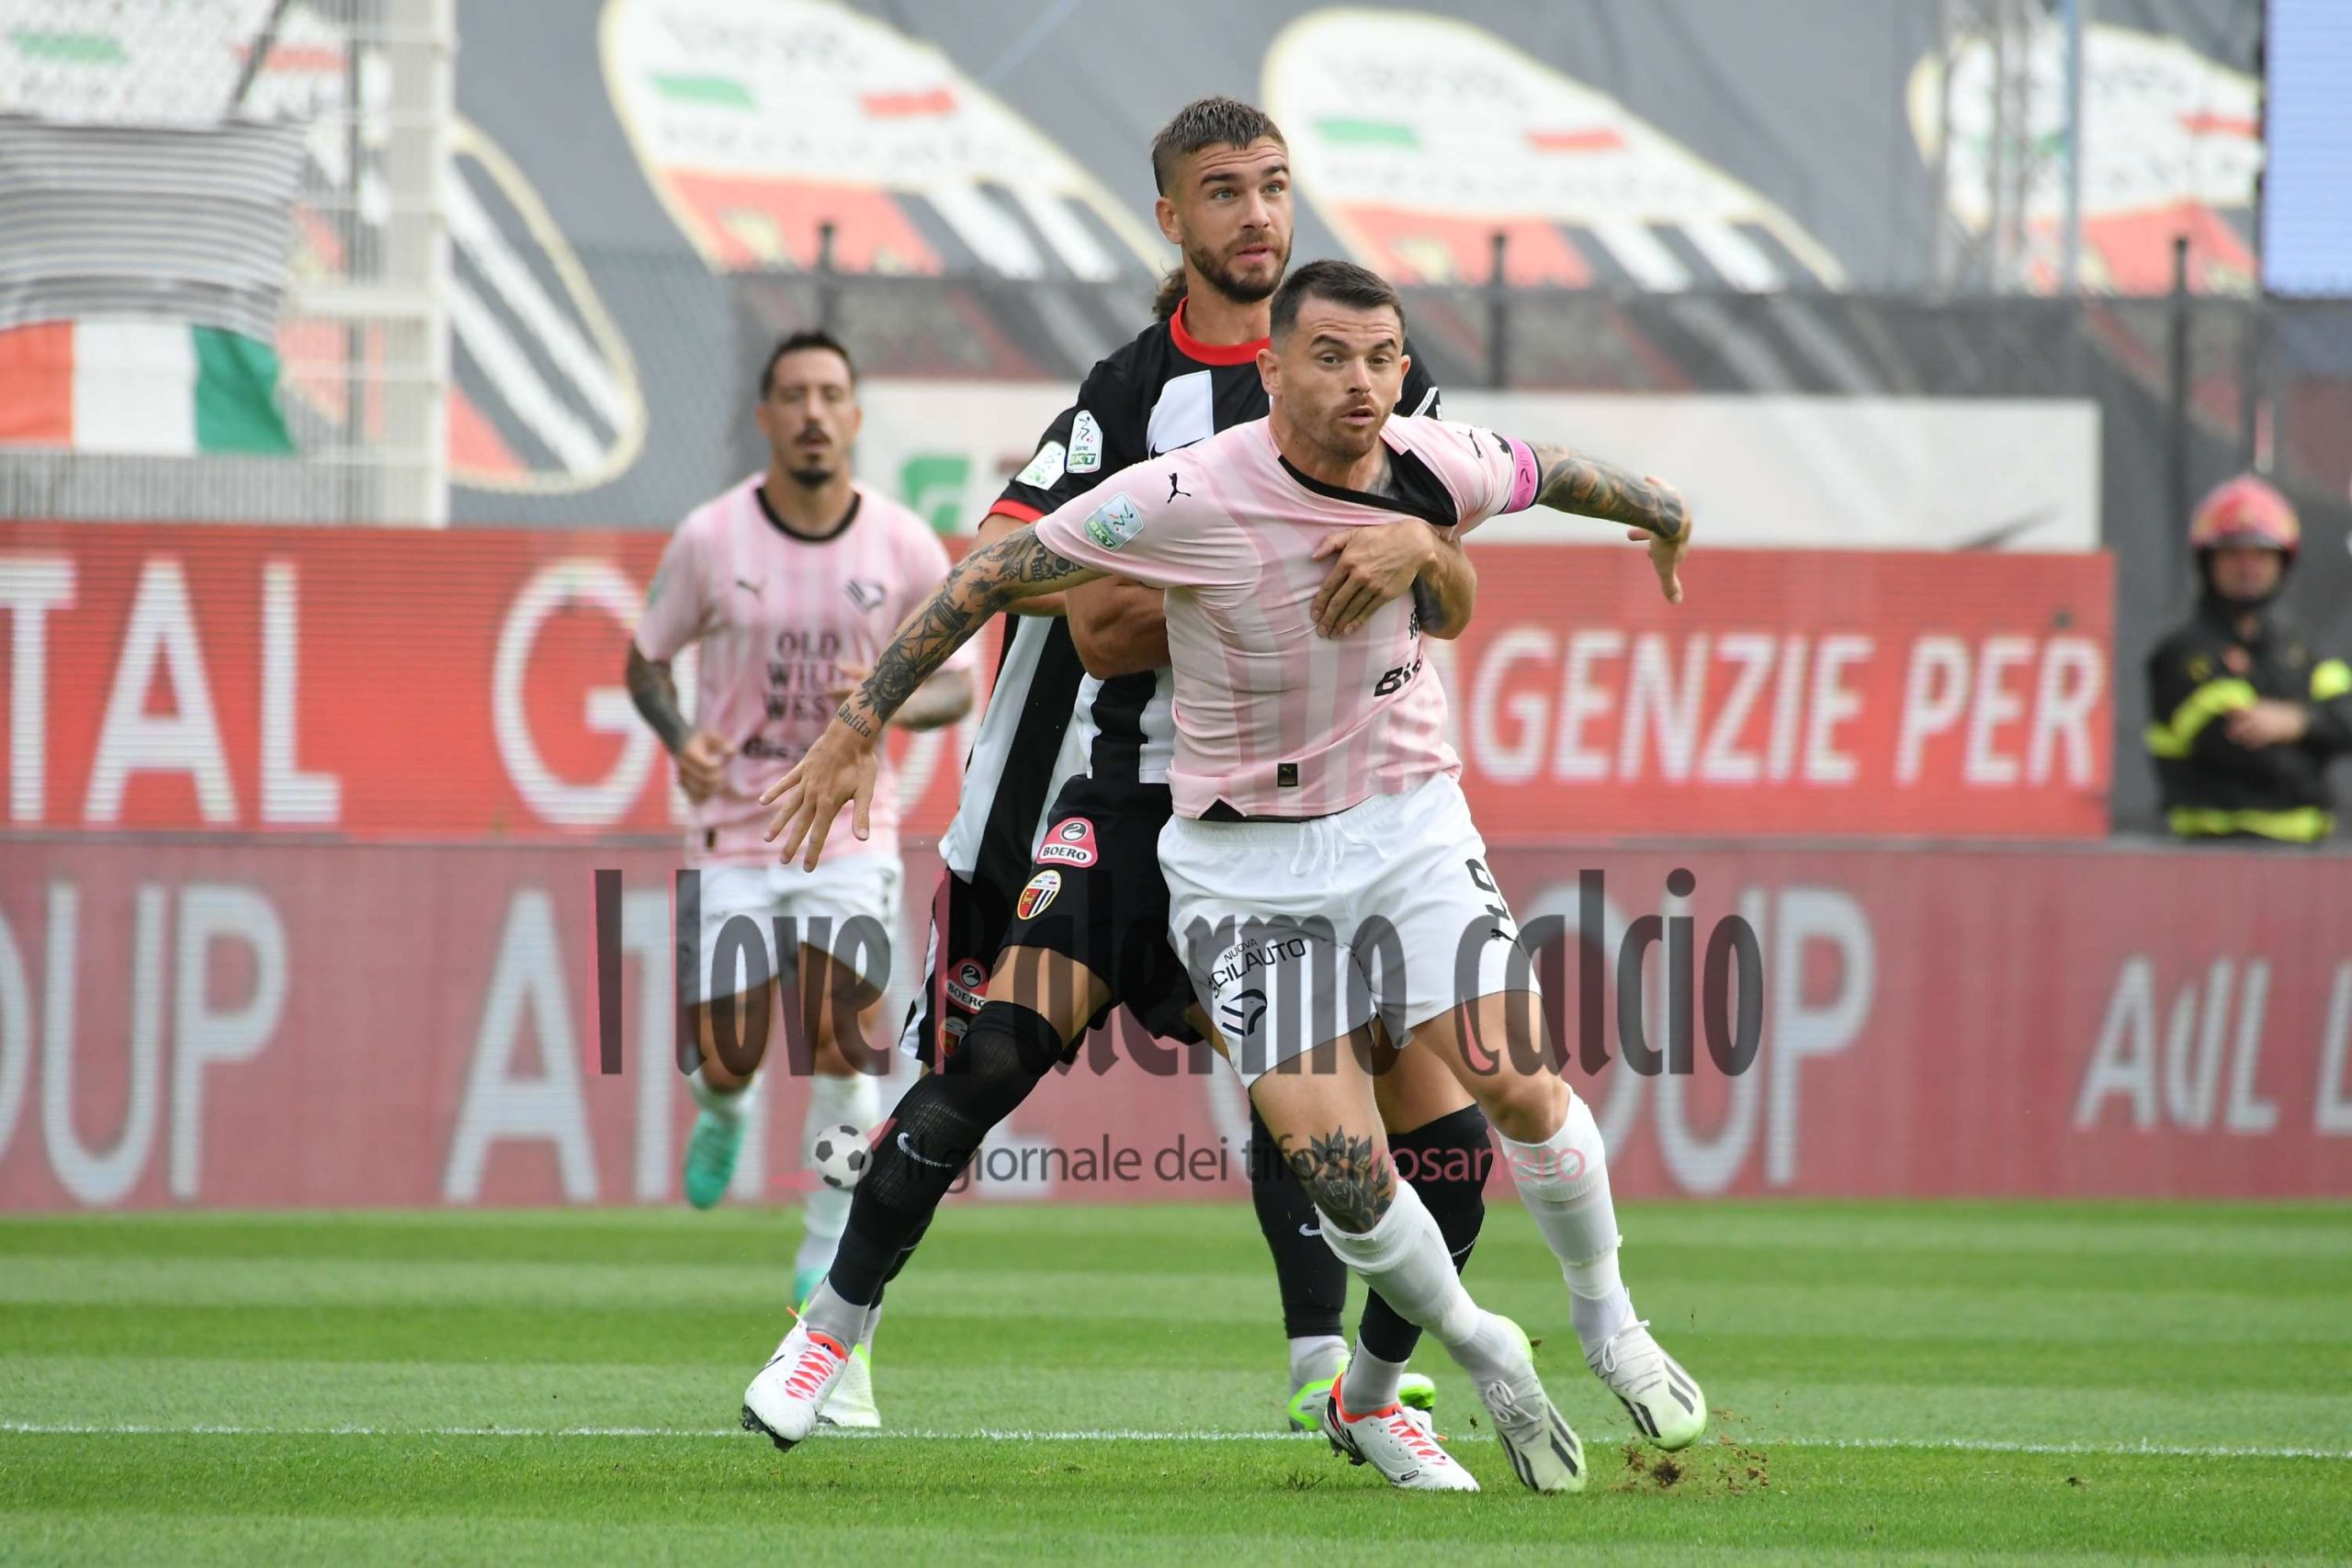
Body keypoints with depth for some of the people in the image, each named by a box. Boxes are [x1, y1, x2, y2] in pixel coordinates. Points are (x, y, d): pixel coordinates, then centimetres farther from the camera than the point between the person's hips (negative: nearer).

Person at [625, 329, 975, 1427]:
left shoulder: (904, 547, -4)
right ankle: (722, 1108, 40)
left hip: (850, 838, 0)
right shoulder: (711, 539, -6)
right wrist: (681, 739, -14)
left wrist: (890, 704, -17)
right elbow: (648, 659, 7)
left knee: (843, 1049, -17)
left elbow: (957, 685, 6)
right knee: (730, 1061, -3)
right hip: (731, 836, 1)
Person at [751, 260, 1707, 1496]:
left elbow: (1547, 470, 15)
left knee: (1520, 1085, -14)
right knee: (1337, 1168, -13)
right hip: (1244, 866, -3)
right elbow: (996, 573, -14)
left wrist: (1659, 512, 36)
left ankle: (1607, 1321, 13)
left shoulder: (1435, 473, -9)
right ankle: (1478, 1353, 15)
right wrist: (858, 728, -13)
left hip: (1407, 823, 3)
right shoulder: (1188, 499, -22)